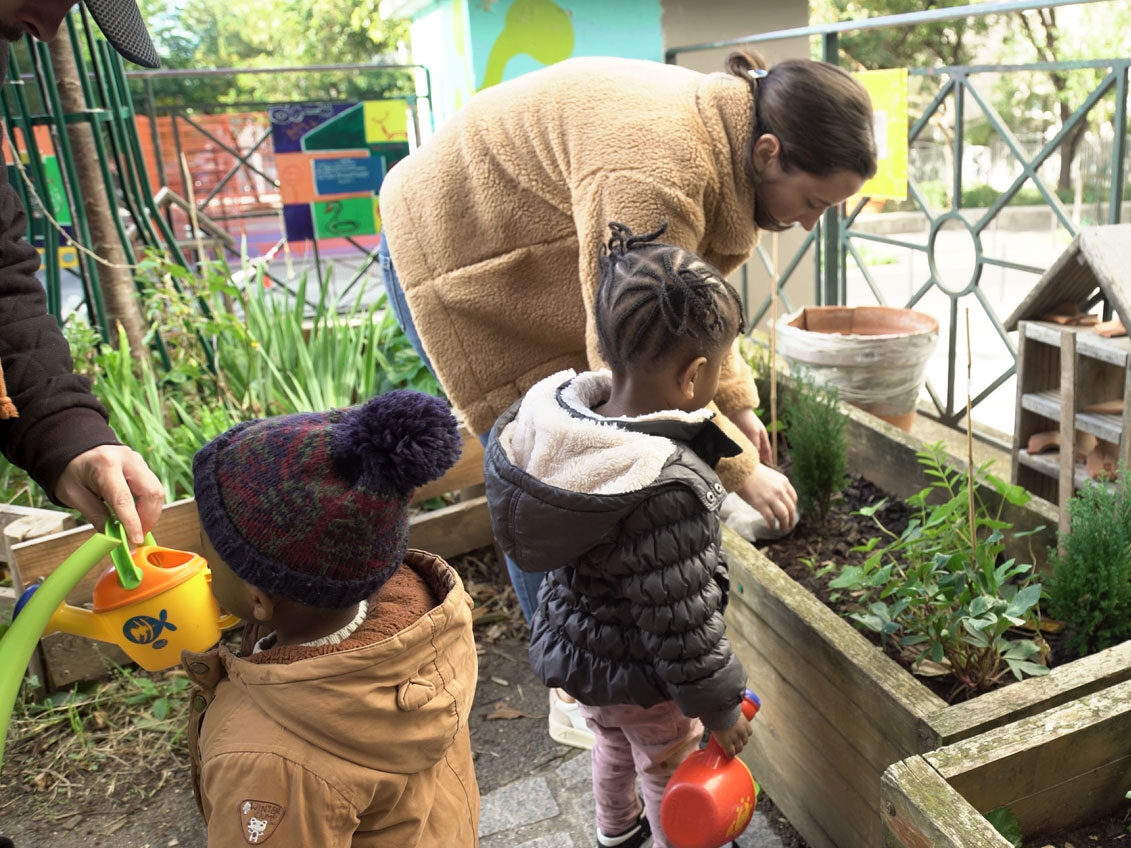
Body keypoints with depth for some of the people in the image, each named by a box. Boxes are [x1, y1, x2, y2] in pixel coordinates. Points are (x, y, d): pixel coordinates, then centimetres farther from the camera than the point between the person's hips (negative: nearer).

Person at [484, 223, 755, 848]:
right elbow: (680, 619, -30)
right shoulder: (669, 491, -39)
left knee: (612, 741, 35)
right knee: (671, 771, 22)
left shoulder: (555, 408, -18)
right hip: (639, 677, -8)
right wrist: (720, 709, -13)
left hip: (569, 647, 8)